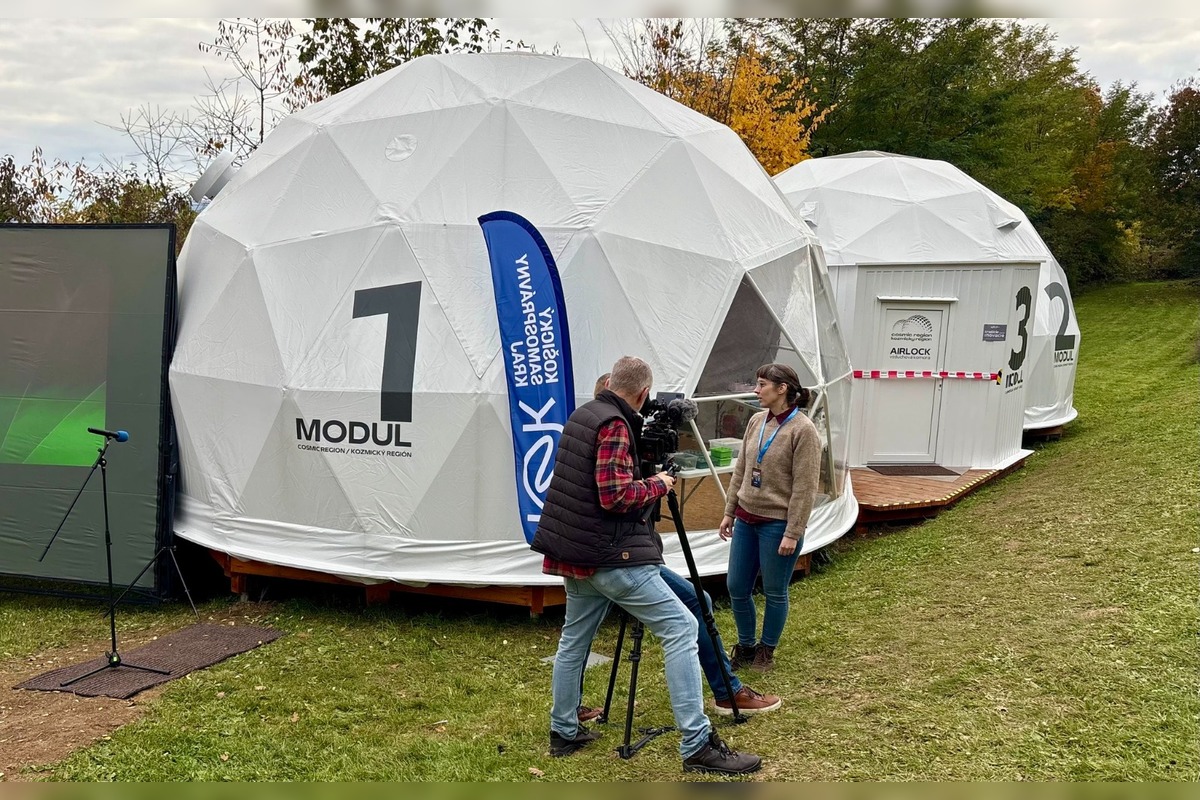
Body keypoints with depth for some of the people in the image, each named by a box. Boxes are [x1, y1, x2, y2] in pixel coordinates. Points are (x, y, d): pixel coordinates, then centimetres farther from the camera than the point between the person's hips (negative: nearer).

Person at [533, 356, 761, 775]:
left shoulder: (580, 416, 12)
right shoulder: (614, 426, -15)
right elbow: (615, 496, -22)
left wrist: (644, 479, 24)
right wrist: (657, 484, -7)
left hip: (574, 553, 10)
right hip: (609, 557, -10)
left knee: (574, 638, 19)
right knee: (680, 628, -9)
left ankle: (564, 732, 27)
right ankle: (696, 744, -12)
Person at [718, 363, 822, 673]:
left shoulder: (803, 430, -13)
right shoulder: (756, 421, 7)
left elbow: (805, 487, -15)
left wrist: (793, 533, -17)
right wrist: (729, 512, 13)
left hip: (777, 524, -7)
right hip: (746, 520, 7)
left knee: (774, 593, 7)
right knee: (736, 588, 11)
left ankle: (766, 651, 26)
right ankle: (745, 646, 30)